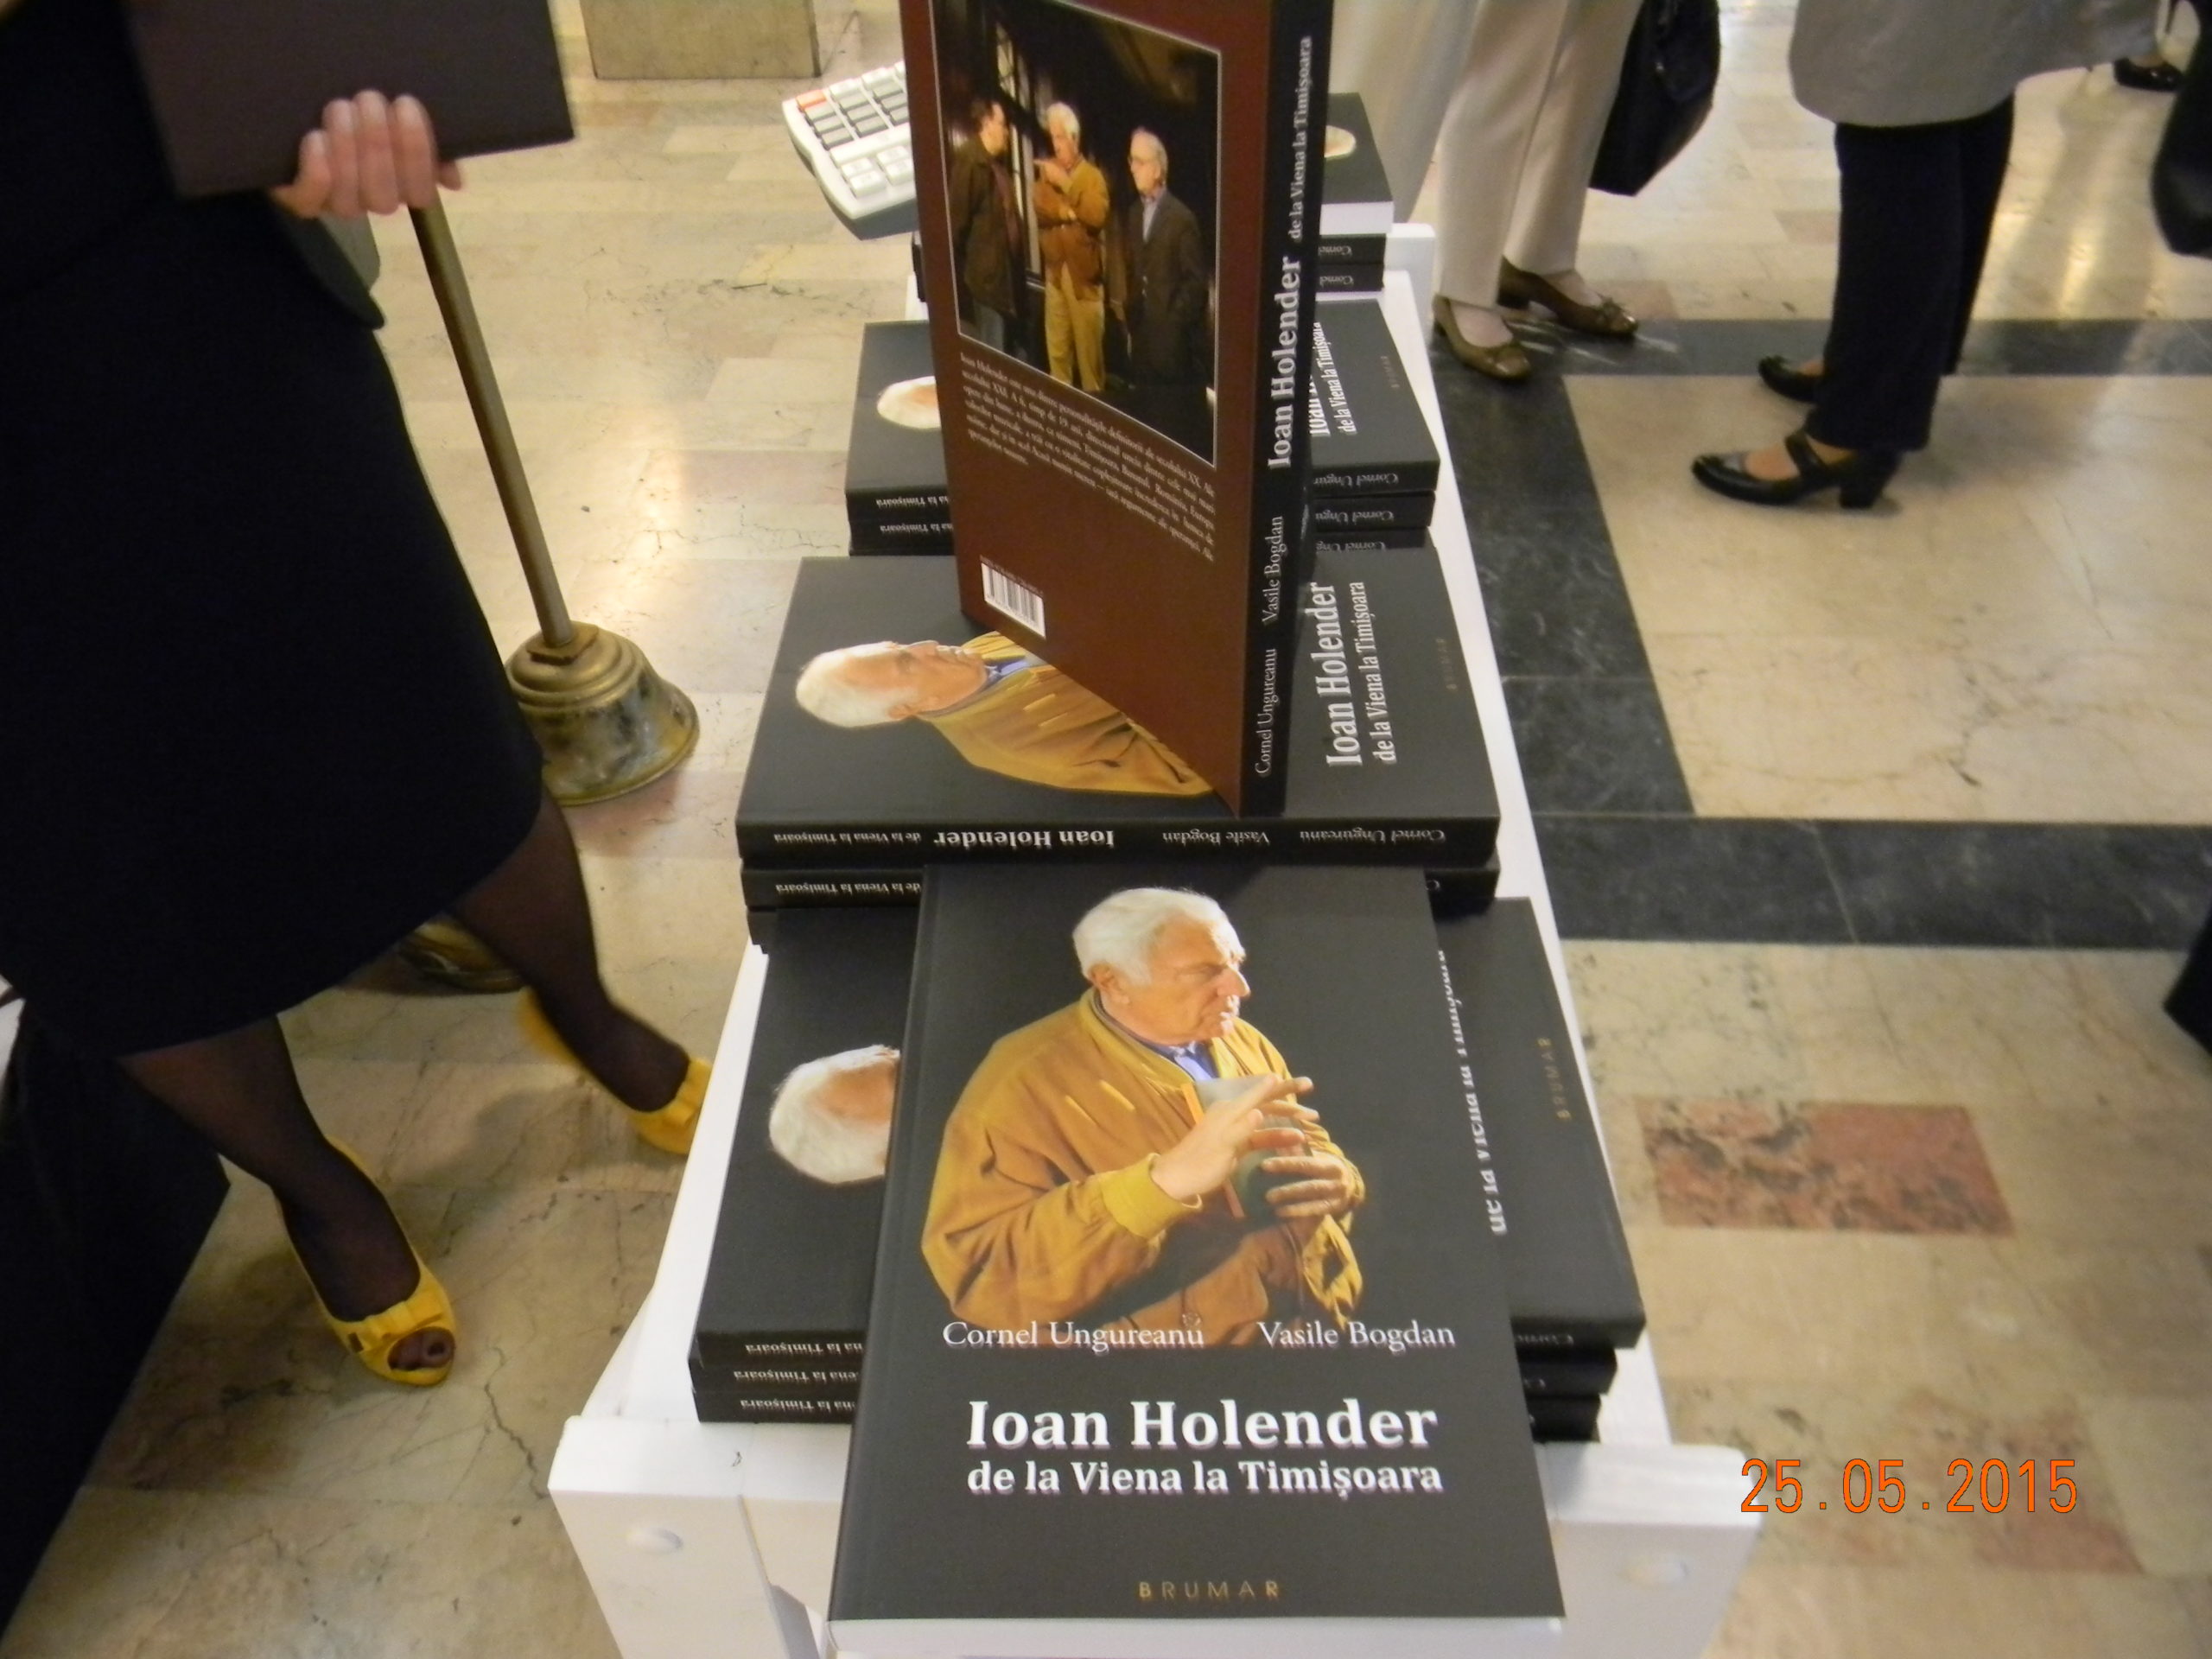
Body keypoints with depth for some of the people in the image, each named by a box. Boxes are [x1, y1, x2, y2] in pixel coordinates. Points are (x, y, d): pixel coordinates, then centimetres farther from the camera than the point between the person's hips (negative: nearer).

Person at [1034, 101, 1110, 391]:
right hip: (1054, 269, 4)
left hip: (1084, 270, -4)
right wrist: (1068, 212, -19)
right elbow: (1039, 209, -5)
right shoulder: (1046, 171, 9)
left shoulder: (1092, 174, -3)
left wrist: (1066, 183, -21)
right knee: (1056, 342, 9)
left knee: (1089, 341, -2)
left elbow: (1097, 215, -20)